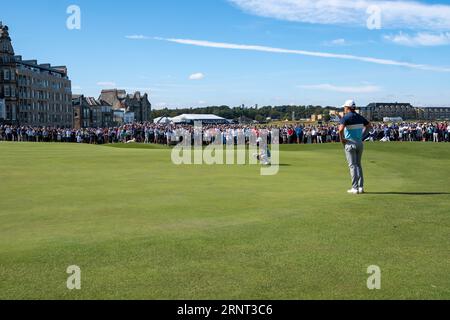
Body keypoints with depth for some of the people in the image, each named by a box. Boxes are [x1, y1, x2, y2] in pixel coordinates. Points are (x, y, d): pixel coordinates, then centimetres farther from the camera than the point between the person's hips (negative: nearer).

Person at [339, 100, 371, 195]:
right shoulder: (359, 117, 10)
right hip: (360, 142, 6)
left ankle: (355, 188, -3)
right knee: (358, 165, 14)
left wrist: (342, 139, -11)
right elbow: (369, 125, 19)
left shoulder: (346, 117, -11)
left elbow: (341, 129, -26)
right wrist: (362, 135, 17)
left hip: (350, 143, -6)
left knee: (352, 165, -2)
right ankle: (361, 187, 13)